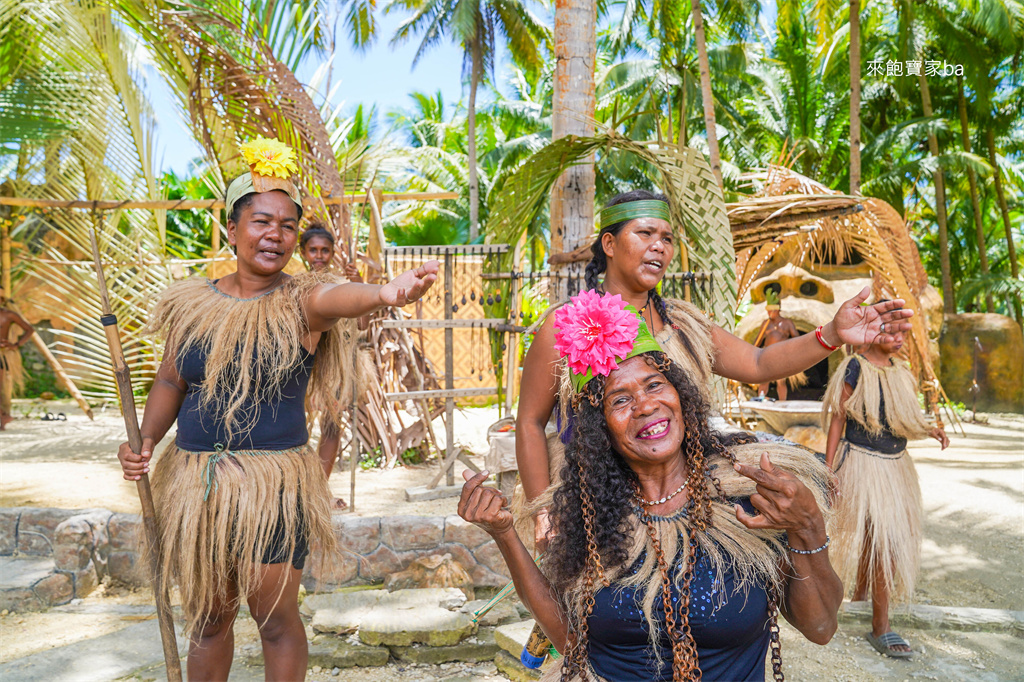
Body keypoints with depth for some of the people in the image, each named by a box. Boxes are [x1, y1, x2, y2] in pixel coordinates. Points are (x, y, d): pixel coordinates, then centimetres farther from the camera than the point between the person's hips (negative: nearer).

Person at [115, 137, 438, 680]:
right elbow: (171, 381, 13)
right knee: (205, 620, 20)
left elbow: (342, 298, -33)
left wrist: (387, 293, -54)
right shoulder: (192, 302, 4)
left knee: (276, 620, 9)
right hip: (193, 483, 4)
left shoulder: (302, 300, -9)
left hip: (274, 488, -4)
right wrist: (146, 441, -2)